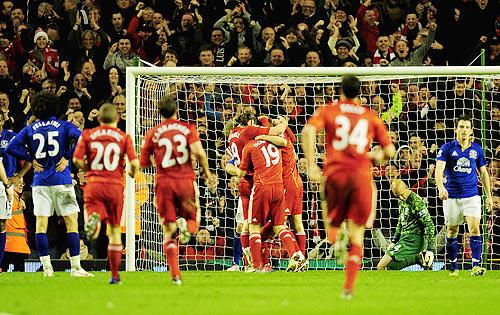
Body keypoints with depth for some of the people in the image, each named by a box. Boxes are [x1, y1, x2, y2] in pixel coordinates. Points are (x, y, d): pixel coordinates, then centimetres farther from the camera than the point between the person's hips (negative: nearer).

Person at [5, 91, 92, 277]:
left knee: (41, 224, 4)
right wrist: (67, 157, -5)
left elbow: (11, 148, 0)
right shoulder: (64, 126, 2)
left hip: (40, 181, 2)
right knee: (72, 223, 2)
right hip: (62, 180, -1)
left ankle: (46, 267, -2)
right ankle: (75, 267, -3)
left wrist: (31, 159, 6)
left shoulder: (30, 129, 6)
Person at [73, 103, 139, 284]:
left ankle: (93, 220, -44)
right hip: (115, 185, 0)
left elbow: (77, 160, -3)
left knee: (94, 235, -7)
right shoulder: (123, 137, 4)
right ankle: (115, 275, 14)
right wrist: (132, 173, 17)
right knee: (114, 230, 12)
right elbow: (134, 163, -5)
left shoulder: (87, 135, 6)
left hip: (94, 183, 0)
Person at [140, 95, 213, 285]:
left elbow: (144, 163, 10)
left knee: (168, 232, 4)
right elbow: (199, 152, -12)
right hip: (186, 180, 0)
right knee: (192, 222, 16)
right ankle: (185, 225, -23)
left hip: (164, 182, 0)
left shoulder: (153, 134, 6)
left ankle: (175, 275, -9)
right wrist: (206, 171, 4)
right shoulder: (187, 128, 3)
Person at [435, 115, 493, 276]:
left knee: (474, 228, -15)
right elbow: (439, 170, -12)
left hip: (471, 196, 1)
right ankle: (453, 267, 19)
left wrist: (489, 196, 13)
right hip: (451, 196, -1)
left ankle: (476, 265, -18)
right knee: (452, 231, 7)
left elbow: (483, 173, 15)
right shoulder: (447, 148, -1)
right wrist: (441, 187, -30)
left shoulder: (477, 149, 7)